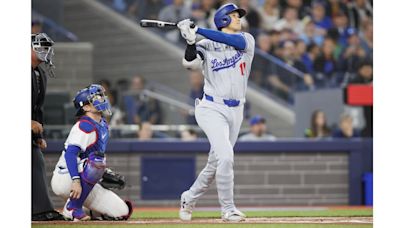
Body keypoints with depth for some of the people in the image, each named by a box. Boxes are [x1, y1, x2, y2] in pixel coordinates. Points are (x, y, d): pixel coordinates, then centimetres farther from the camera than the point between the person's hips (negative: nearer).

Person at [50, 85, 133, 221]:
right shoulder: (85, 126, -16)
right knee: (96, 161, -37)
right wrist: (76, 181, -37)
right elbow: (70, 154, -27)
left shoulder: (103, 125, 12)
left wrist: (105, 174, 16)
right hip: (64, 178, -8)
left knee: (122, 213, -5)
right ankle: (73, 207, -23)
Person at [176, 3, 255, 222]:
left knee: (215, 164, 11)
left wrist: (199, 30, -20)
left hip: (235, 112, 5)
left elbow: (234, 41, -15)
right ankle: (227, 209, -11)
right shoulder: (206, 46, -1)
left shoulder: (247, 40, 7)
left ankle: (189, 198, 32)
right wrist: (190, 41, -33)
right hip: (212, 109, -5)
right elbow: (190, 63, -17)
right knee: (225, 156, -20)